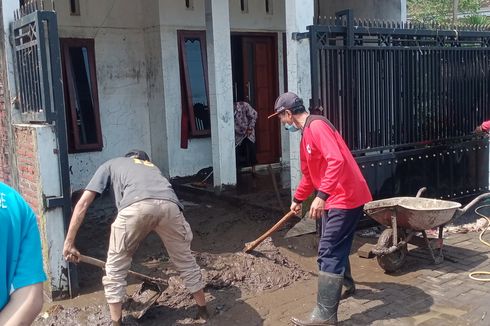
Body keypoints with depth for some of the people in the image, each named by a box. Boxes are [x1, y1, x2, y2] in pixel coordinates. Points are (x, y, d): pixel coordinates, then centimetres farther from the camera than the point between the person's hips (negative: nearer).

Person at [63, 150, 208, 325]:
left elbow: (83, 203, 28)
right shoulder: (152, 167, 46)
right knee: (186, 262, 26)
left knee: (115, 268, 19)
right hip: (169, 204, 4)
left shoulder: (111, 164, 38)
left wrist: (69, 243, 32)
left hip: (137, 205, -3)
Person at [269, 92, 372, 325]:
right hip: (335, 198, 10)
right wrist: (298, 199, 36)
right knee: (336, 247, 24)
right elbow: (309, 174, 28)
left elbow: (336, 161, -29)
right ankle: (346, 284, 46)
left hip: (345, 197, -10)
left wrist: (321, 196, -32)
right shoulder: (306, 134, 17)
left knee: (328, 253, -10)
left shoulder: (317, 126, -16)